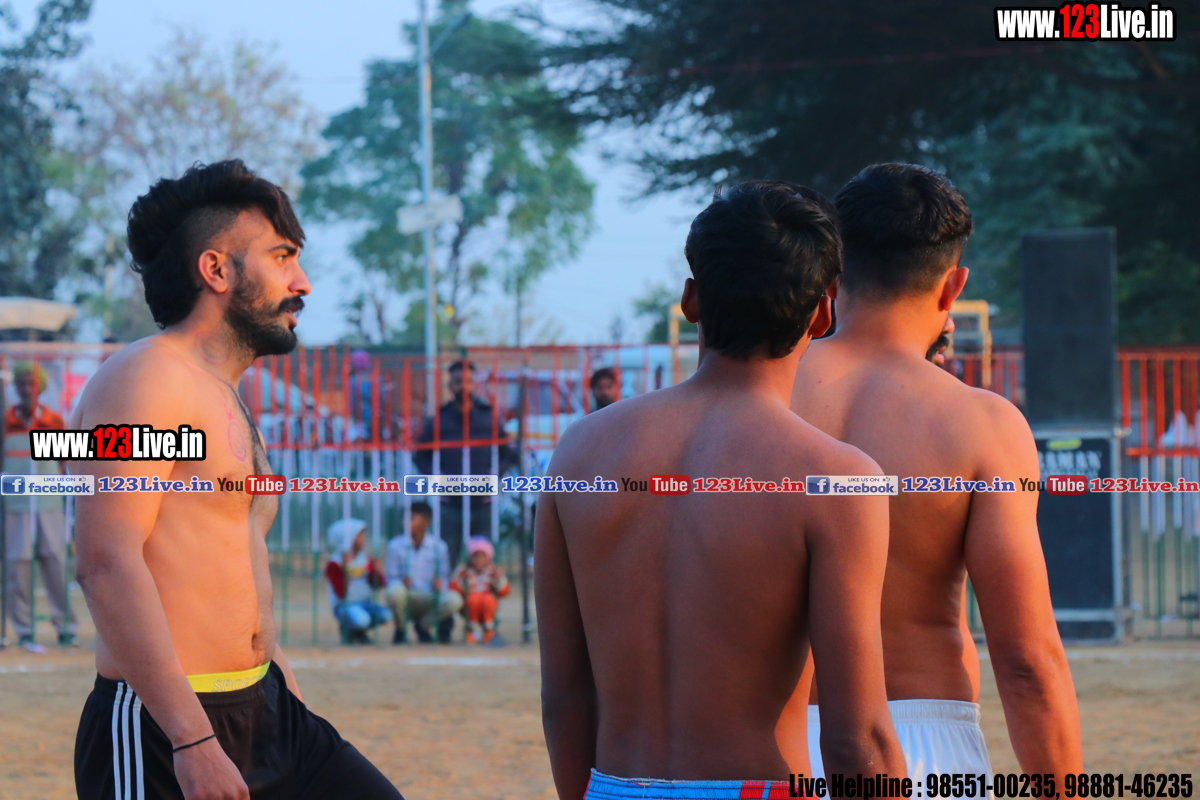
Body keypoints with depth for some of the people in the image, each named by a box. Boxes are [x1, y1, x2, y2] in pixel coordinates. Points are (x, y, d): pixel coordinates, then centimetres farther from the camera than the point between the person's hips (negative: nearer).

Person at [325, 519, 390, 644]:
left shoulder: (365, 558, 6)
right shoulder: (334, 565, -13)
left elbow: (377, 585, 11)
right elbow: (341, 594, -20)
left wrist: (376, 570, -10)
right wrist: (345, 570, -27)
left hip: (365, 603, 6)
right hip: (344, 606, -6)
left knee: (384, 614, -24)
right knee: (360, 619, -38)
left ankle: (359, 632, 8)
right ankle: (346, 628, 2)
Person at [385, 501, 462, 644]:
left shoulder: (439, 547, 4)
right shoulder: (396, 545, 1)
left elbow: (444, 577, 8)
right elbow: (391, 578, 0)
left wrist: (440, 584, -16)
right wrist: (402, 582, -23)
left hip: (431, 601, 1)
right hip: (406, 600, -1)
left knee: (454, 600, -30)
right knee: (396, 590, -37)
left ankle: (423, 625, 2)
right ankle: (401, 629, -4)